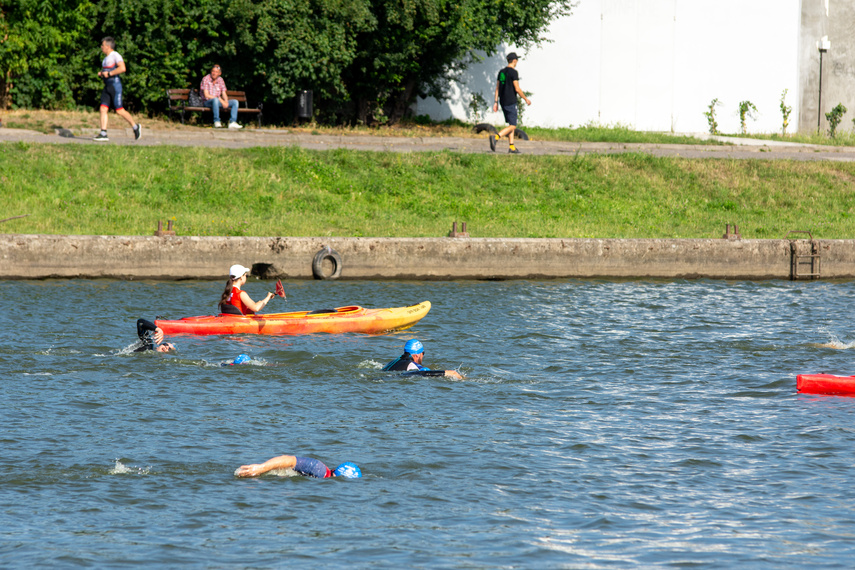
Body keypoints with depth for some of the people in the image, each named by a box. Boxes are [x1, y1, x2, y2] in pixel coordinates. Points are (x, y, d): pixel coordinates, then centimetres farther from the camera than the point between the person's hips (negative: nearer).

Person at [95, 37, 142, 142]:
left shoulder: (115, 55, -10)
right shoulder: (106, 57, 19)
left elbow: (122, 68, -23)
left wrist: (109, 74, -19)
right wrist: (101, 73, 12)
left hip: (115, 85, -9)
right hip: (107, 86, 9)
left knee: (119, 110, -7)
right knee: (103, 109, -3)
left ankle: (135, 126, 10)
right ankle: (103, 133, -6)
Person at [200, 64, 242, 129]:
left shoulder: (220, 80, 8)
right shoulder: (206, 79, -9)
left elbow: (224, 94, 8)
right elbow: (206, 95, -17)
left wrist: (226, 101, -16)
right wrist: (220, 99, -22)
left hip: (218, 102, 6)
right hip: (207, 102, -6)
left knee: (235, 102, -11)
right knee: (215, 100, -40)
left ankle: (232, 122, -26)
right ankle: (216, 122, -40)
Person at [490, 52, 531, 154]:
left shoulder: (501, 72, 12)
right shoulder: (513, 72, -11)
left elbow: (497, 88, 11)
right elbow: (517, 89, -14)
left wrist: (496, 102, 13)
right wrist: (526, 99, -2)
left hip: (503, 102, 8)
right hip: (511, 102, -8)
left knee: (511, 124, 15)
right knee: (513, 126, -8)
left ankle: (511, 147, 11)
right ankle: (495, 137, -28)